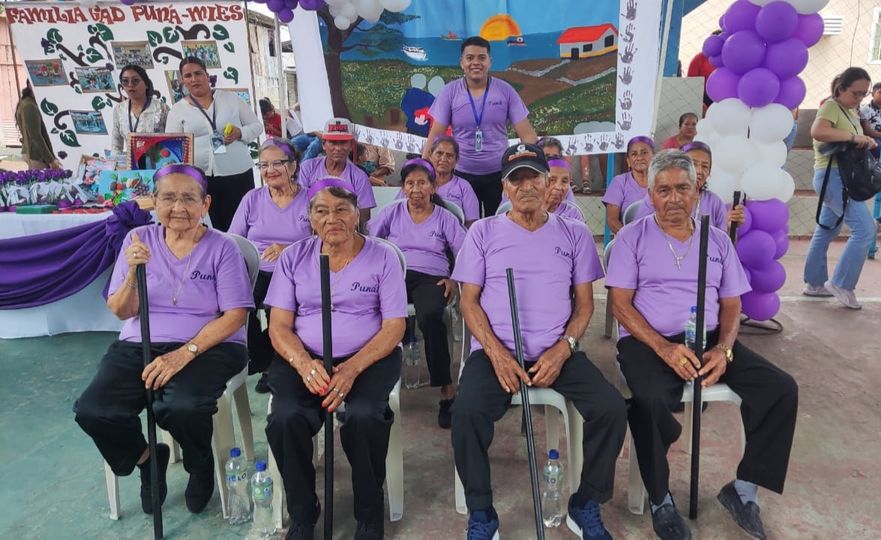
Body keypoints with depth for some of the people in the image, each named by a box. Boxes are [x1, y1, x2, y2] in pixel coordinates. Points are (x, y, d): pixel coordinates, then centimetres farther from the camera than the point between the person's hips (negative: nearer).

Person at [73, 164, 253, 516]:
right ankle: (147, 459, 13)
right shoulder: (139, 239, 4)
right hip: (139, 345, 4)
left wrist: (185, 353, -21)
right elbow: (121, 312, 4)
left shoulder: (222, 247, -4)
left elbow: (235, 315, -9)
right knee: (92, 411, -21)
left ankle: (201, 467, 4)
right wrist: (133, 272, -16)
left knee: (182, 407, -33)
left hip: (209, 347, -3)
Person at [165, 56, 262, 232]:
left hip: (238, 174, 0)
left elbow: (257, 125, 11)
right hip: (200, 178, 0)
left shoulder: (231, 99, 8)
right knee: (211, 227, -2)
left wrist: (240, 132, -10)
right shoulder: (178, 110, 8)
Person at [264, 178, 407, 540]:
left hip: (370, 357, -1)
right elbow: (279, 325, 2)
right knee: (286, 419, -28)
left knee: (363, 417, -31)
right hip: (303, 358, 2)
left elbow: (394, 326, -5)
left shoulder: (382, 256, -1)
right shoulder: (294, 257, 6)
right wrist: (304, 363, -20)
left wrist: (352, 368, -21)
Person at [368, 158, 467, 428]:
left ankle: (447, 389, -29)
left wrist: (455, 279, -8)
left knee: (430, 317, -37)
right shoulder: (392, 213, 21)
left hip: (431, 277, -1)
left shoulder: (445, 218, 16)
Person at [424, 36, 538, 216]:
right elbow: (435, 136, -3)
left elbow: (526, 133, -2)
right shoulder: (449, 92, -2)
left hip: (499, 173, 0)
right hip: (462, 174, 0)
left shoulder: (505, 90, -1)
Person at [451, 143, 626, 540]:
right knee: (467, 412, -28)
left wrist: (562, 349, -9)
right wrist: (496, 352, -13)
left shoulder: (575, 234, 10)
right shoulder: (483, 232, 7)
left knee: (612, 409, -20)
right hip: (495, 350, -1)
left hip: (557, 352, 2)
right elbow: (469, 301, 3)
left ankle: (586, 506, 5)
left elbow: (584, 303, 9)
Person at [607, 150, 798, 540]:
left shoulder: (718, 240, 13)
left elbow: (731, 306, 12)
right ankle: (660, 500, -10)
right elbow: (620, 304, -6)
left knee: (781, 389, -14)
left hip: (708, 339, 5)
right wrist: (664, 348, -20)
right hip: (647, 341, -4)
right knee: (651, 400, -34)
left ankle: (743, 488, 2)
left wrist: (724, 349, -9)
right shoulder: (632, 237, 1)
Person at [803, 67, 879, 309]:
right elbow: (817, 131, -29)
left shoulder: (852, 112, 19)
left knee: (825, 231, 12)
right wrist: (853, 137, -28)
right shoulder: (831, 106, -9)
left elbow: (854, 143, 25)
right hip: (832, 175, -10)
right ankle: (840, 283, -9)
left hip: (844, 177, 10)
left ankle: (815, 283, 20)